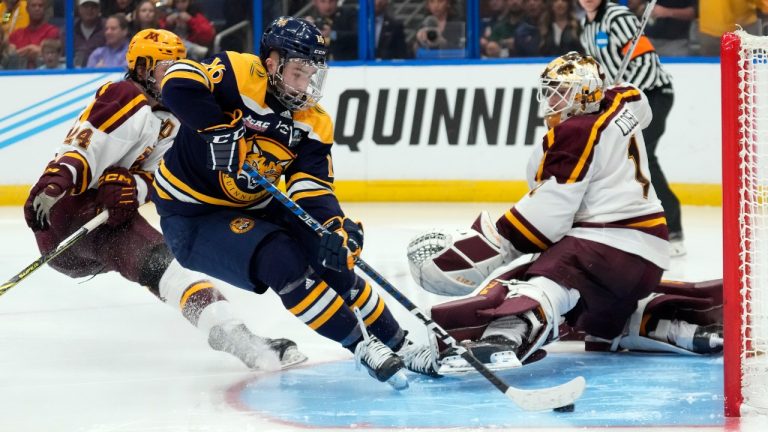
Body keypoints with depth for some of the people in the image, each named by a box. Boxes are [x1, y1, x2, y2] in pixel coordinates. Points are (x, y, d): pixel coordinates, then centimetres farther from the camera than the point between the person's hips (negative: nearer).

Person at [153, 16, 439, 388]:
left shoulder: (312, 123, -2)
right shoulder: (238, 75, -21)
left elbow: (312, 188, -10)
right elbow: (179, 83, -36)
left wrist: (335, 226, -29)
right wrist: (220, 130, -41)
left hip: (254, 209, 7)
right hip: (192, 217, -7)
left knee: (331, 260, -2)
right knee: (282, 261, -26)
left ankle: (398, 346, 13)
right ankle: (362, 346, -19)